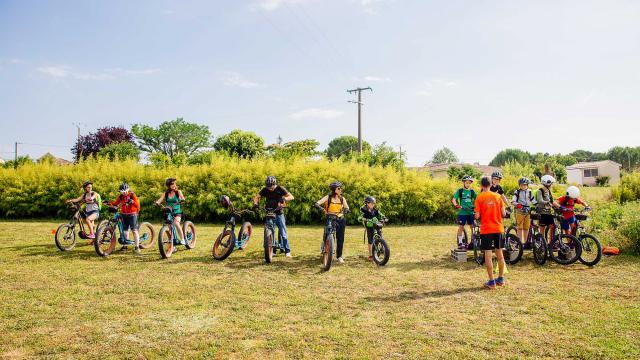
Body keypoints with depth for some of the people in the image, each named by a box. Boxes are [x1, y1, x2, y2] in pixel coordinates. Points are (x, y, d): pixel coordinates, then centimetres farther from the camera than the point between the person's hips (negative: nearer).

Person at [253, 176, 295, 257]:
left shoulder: (280, 189, -10)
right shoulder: (265, 190, -4)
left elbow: (291, 197, -14)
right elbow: (257, 197, 0)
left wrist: (284, 199, -35)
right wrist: (255, 204, -22)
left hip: (279, 213, -2)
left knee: (283, 232, -6)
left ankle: (287, 251, 1)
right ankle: (272, 250, 12)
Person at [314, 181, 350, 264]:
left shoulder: (342, 198, 4)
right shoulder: (328, 197, -5)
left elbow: (346, 207, -8)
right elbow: (317, 203, -15)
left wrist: (345, 210, -30)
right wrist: (321, 208, -34)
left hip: (340, 220, 2)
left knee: (340, 238, 0)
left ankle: (339, 256, 12)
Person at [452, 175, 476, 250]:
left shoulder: (472, 191, 8)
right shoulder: (460, 191, 0)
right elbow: (454, 199, -6)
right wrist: (457, 205, -25)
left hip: (470, 212, 2)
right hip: (462, 212, -2)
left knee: (472, 227, 2)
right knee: (460, 227, 1)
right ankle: (460, 243, 10)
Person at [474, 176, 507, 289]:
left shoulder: (479, 198, -8)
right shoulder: (497, 196, 2)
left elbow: (477, 216, -10)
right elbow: (503, 213, 2)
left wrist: (477, 216, 12)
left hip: (486, 230, -4)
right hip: (498, 228, 4)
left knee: (488, 255, 0)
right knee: (499, 253, 13)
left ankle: (491, 281, 1)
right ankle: (501, 279, 22)